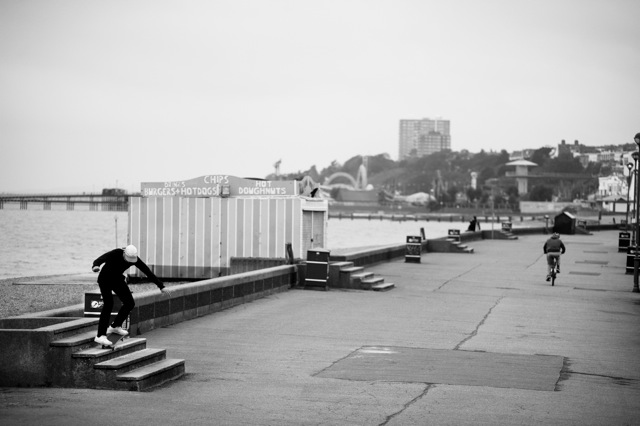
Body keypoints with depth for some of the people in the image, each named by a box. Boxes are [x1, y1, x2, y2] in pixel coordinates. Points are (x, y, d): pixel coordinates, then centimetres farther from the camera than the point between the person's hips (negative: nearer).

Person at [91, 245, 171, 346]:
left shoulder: (135, 259, -17)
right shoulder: (115, 253, -32)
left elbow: (148, 272, -14)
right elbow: (100, 260, -45)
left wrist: (162, 287, -20)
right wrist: (95, 267, -70)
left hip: (117, 279, 6)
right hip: (105, 278, -6)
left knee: (130, 303, -1)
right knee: (109, 303, -25)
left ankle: (115, 326, 21)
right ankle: (100, 336, -30)